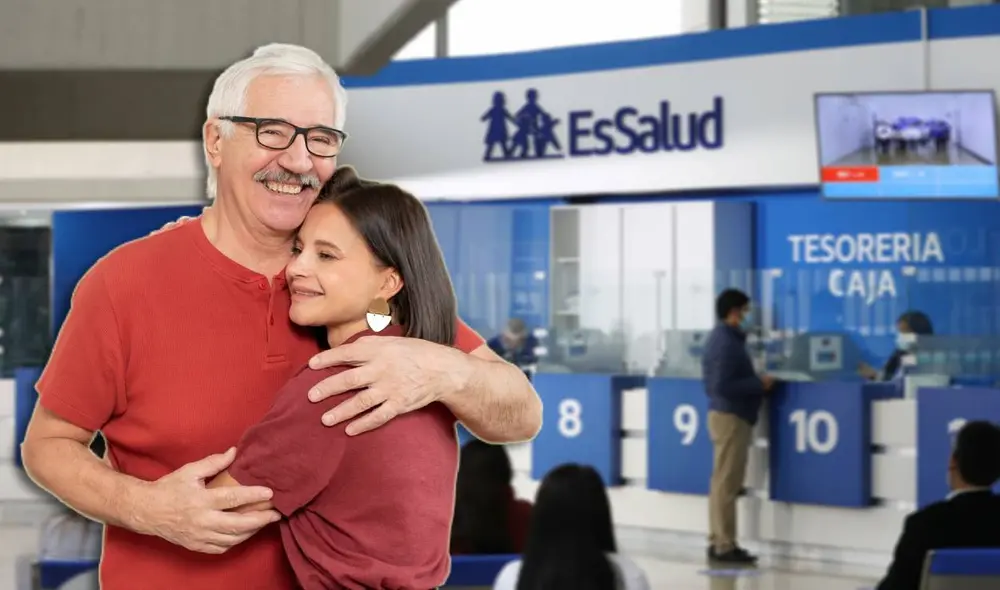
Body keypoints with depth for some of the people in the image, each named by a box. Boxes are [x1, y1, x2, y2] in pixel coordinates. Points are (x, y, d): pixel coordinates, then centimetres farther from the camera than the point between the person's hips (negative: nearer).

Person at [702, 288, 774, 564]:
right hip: (731, 416, -11)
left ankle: (718, 541, 17)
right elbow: (722, 386, -25)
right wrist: (759, 384, -18)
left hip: (725, 414, 11)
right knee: (727, 484, -7)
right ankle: (724, 546, -5)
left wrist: (756, 381, 8)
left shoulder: (722, 337, 14)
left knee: (722, 482, 13)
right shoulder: (726, 343, -18)